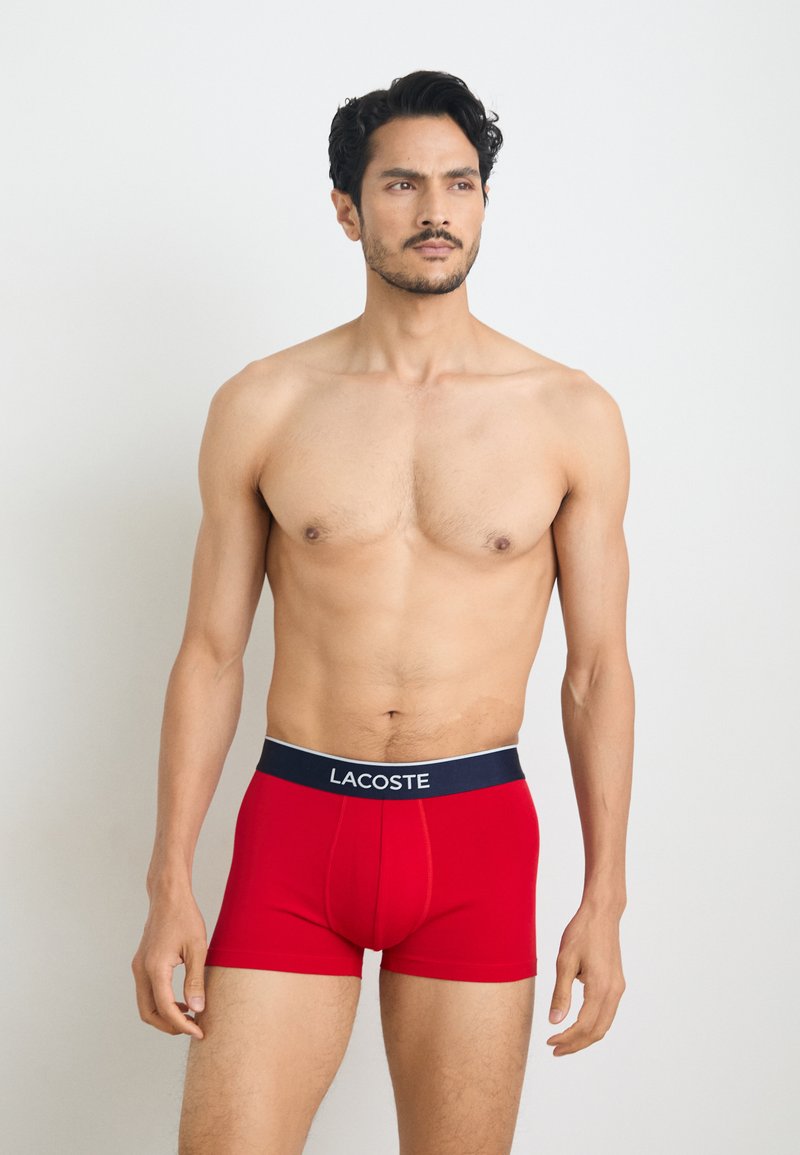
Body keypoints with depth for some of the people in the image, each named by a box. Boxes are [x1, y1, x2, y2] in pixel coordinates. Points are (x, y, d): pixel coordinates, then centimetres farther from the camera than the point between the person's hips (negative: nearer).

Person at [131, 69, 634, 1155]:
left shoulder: (572, 415, 0)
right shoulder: (261, 406, 2)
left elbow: (598, 665, 4)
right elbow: (211, 652, 5)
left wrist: (604, 902, 3)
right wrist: (170, 888, 1)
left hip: (477, 835, 0)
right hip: (296, 822, 0)